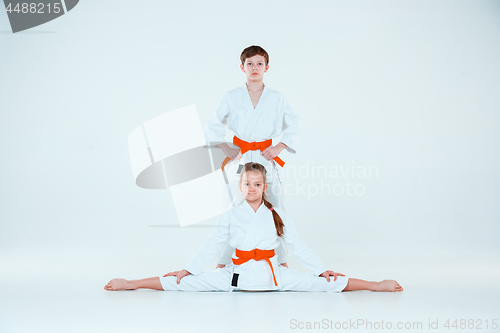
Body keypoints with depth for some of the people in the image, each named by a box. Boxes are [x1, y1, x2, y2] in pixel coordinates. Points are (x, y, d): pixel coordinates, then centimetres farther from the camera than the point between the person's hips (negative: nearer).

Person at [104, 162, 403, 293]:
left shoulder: (278, 216, 4)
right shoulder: (230, 217, 2)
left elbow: (299, 247, 7)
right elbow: (211, 249, 5)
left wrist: (322, 270, 5)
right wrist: (187, 270, 0)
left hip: (274, 276, 1)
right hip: (238, 276, 0)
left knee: (330, 284, -7)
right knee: (183, 284, -10)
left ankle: (378, 286, 0)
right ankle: (130, 284, -4)